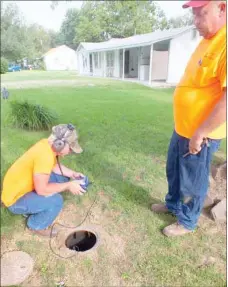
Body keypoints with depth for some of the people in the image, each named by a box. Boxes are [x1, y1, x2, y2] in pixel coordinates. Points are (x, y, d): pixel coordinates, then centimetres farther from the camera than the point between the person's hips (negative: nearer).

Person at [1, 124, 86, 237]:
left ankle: (33, 208, 19)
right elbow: (41, 189, -30)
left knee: (62, 178, 8)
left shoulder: (48, 144, -7)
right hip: (15, 199, -9)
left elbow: (55, 166, 10)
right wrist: (68, 185, -21)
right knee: (56, 201, -26)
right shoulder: (44, 155, -35)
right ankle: (36, 226, 5)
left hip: (25, 186, 9)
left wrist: (72, 174, -3)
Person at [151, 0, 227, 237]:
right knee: (173, 170, 23)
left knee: (192, 181, 10)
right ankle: (173, 204, 46)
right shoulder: (207, 40, 10)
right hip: (182, 128, 9)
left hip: (200, 133, -9)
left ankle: (187, 222, 33)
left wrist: (200, 134, -21)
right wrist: (185, 128, 18)